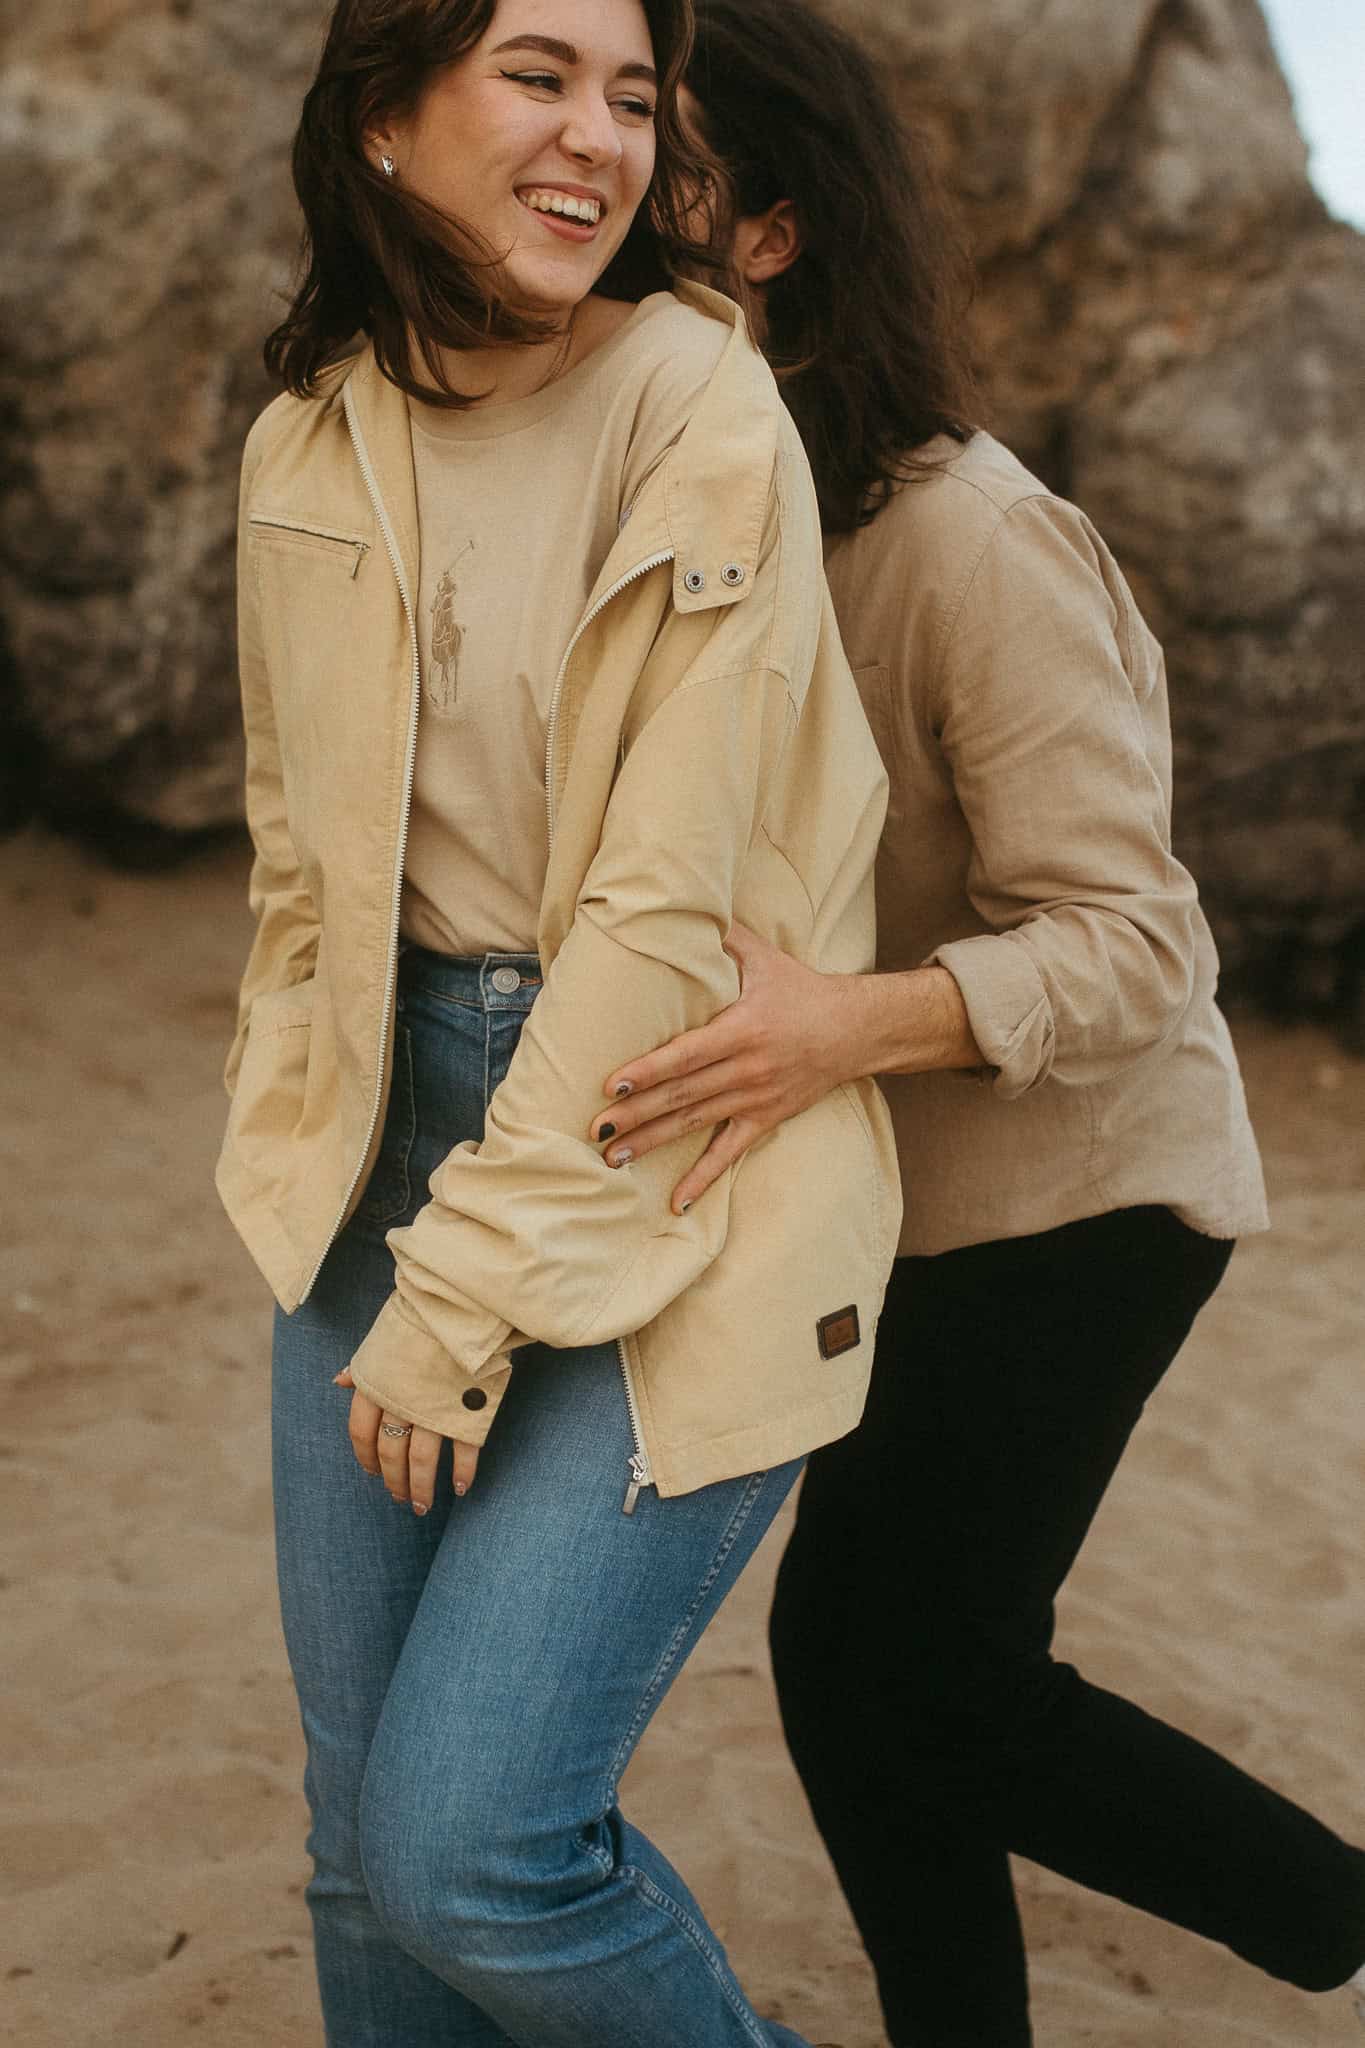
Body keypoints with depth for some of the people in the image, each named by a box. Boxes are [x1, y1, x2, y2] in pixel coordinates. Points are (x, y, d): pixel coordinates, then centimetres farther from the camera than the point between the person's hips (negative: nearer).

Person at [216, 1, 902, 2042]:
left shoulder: (704, 415, -12)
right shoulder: (309, 444, 4)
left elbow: (671, 911, -16)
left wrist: (468, 1296, -14)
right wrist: (302, 1148, 13)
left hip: (667, 1168, -5)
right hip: (398, 1128, 5)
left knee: (471, 1844, -11)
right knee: (363, 1841, 11)